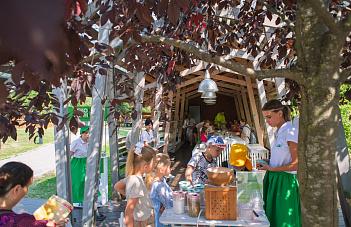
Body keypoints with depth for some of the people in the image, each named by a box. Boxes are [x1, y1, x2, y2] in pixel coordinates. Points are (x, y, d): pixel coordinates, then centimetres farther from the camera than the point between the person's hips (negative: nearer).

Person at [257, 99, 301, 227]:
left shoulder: (291, 132, -16)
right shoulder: (279, 133, 10)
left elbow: (296, 164, -18)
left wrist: (271, 168, -13)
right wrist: (267, 161, 3)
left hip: (285, 182, -8)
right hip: (273, 179, 8)